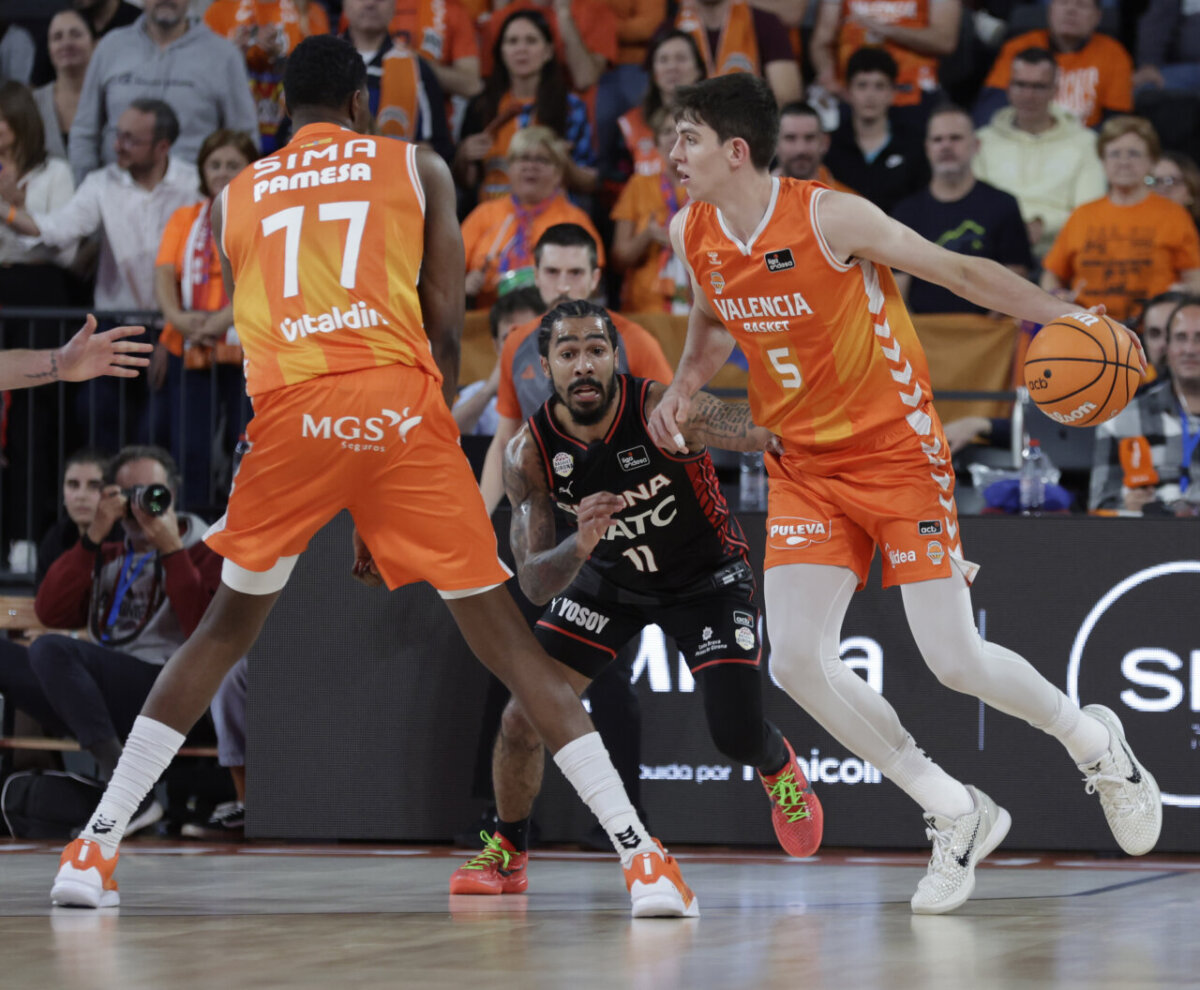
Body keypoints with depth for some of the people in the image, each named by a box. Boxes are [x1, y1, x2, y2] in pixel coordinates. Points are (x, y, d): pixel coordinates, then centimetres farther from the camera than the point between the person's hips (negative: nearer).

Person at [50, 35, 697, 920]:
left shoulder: (234, 197, 24)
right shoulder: (418, 168, 18)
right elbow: (446, 328, 12)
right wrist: (392, 510, 17)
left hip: (290, 411, 1)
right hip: (398, 400, -1)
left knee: (227, 630, 20)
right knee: (502, 636, 4)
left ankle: (95, 849, 16)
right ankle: (640, 855, -2)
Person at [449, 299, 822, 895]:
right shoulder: (528, 454, -22)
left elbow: (767, 431, -49)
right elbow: (534, 585, -23)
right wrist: (579, 546, -46)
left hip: (706, 578, -2)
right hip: (609, 577, 3)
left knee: (738, 738, -11)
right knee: (522, 718, -9)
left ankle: (779, 766, 29)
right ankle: (506, 854, 16)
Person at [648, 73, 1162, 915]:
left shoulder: (830, 218, -20)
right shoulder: (691, 235, -1)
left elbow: (958, 270, -13)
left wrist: (1066, 317, -22)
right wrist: (683, 389, 2)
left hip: (896, 452, -5)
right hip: (804, 468, 5)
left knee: (956, 663, -7)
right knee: (797, 661, -11)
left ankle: (1096, 742, 25)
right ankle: (956, 816, 6)